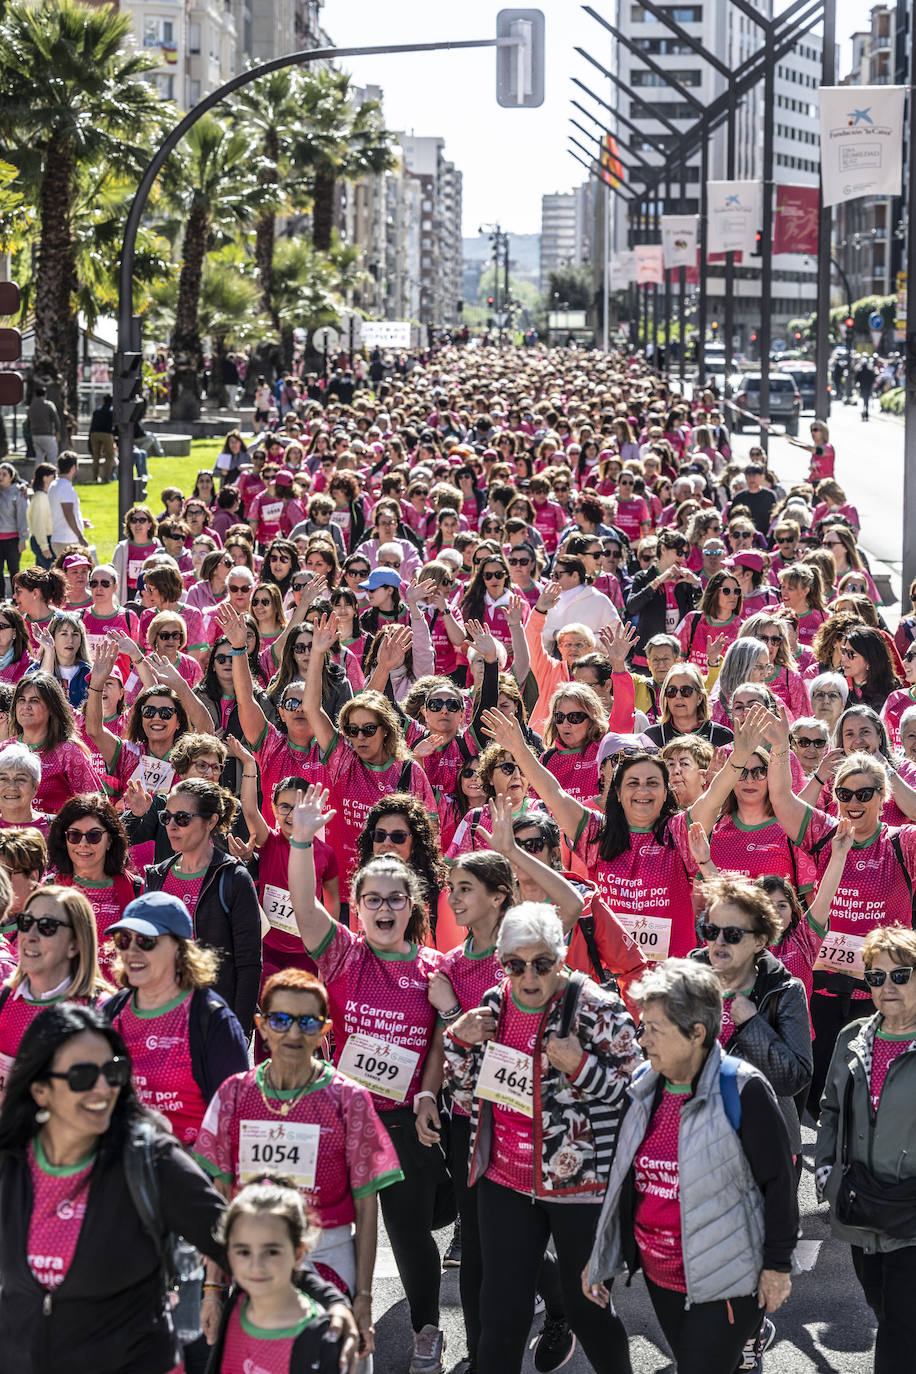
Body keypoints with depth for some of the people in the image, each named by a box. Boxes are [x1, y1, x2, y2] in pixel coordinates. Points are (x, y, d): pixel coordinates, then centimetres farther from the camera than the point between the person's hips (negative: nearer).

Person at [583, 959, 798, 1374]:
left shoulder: (742, 1091, -16)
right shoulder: (645, 1087, 4)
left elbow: (778, 1182, -11)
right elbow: (623, 1177, 14)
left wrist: (777, 1266, -9)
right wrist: (602, 1257, 16)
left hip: (722, 1282, -7)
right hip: (659, 1277, 7)